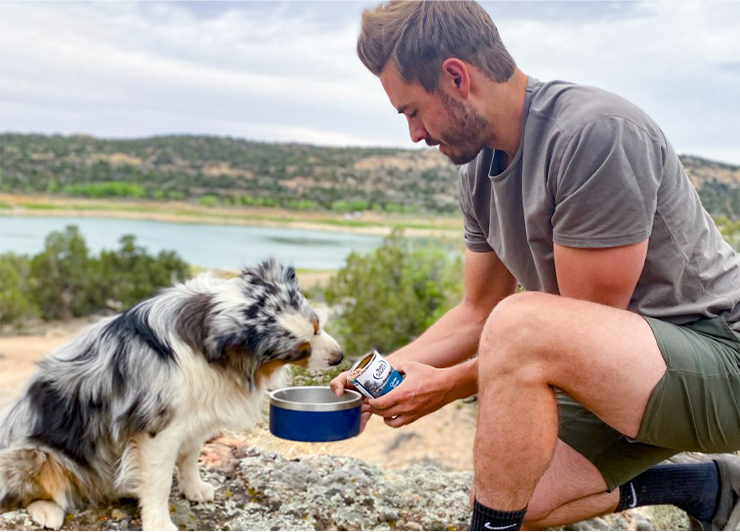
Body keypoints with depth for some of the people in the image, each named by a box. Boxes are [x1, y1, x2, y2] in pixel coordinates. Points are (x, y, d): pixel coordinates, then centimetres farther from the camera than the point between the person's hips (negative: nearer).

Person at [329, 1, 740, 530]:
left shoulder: (596, 134, -24)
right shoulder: (481, 170, 4)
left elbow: (588, 328, -21)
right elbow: (477, 313, 12)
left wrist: (447, 385, -15)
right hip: (628, 369, 9)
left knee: (521, 324, -33)